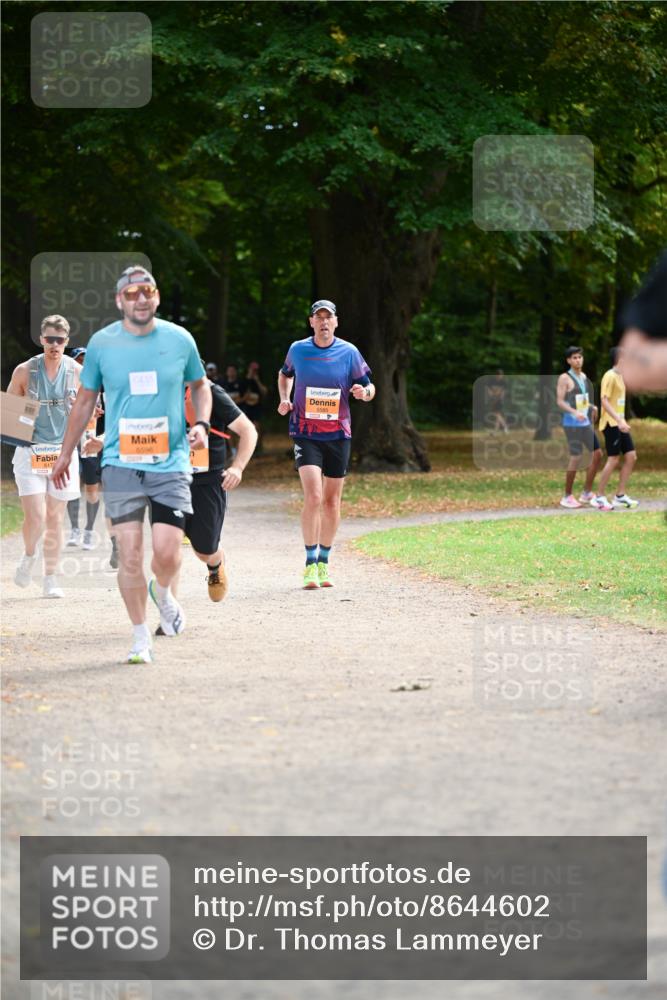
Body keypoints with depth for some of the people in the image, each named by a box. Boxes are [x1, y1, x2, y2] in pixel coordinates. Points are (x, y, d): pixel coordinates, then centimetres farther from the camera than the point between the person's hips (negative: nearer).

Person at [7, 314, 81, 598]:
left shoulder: (77, 372, 3)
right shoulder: (24, 371, -1)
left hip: (62, 451, 2)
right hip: (30, 453, -2)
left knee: (55, 519, 4)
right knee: (35, 516, -11)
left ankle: (50, 578, 14)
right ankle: (29, 556, 20)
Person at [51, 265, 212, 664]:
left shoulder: (179, 339, 3)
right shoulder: (102, 343, 2)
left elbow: (200, 385, 20)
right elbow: (86, 400, 14)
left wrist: (201, 424, 1)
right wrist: (66, 453, 18)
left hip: (171, 463, 0)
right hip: (121, 464, 0)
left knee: (167, 553, -9)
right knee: (130, 554, -6)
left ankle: (162, 592, 26)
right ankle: (141, 638, 8)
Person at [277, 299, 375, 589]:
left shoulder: (348, 352, -1)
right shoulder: (297, 350, 1)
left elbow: (369, 386, 5)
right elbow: (285, 374, 22)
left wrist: (364, 392, -18)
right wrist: (284, 399, 5)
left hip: (338, 434, 2)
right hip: (305, 433, -1)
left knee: (332, 502, 8)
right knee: (313, 497, -17)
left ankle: (324, 562, 23)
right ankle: (310, 563, -11)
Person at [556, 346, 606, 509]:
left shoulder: (583, 377, 14)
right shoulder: (565, 378, -9)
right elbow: (560, 402, -15)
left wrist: (592, 407, 7)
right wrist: (575, 412, -29)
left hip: (586, 423, 8)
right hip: (572, 423, -8)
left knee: (597, 454, 5)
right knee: (576, 458, -9)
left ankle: (587, 493, 14)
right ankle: (567, 496, 2)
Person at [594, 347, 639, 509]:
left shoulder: (620, 376, 16)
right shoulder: (610, 376, -13)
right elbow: (605, 401, -20)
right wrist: (619, 421, -26)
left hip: (620, 424, 9)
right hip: (611, 423, -9)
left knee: (631, 456, 5)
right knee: (613, 459, -9)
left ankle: (620, 496, 9)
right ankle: (600, 497, -1)